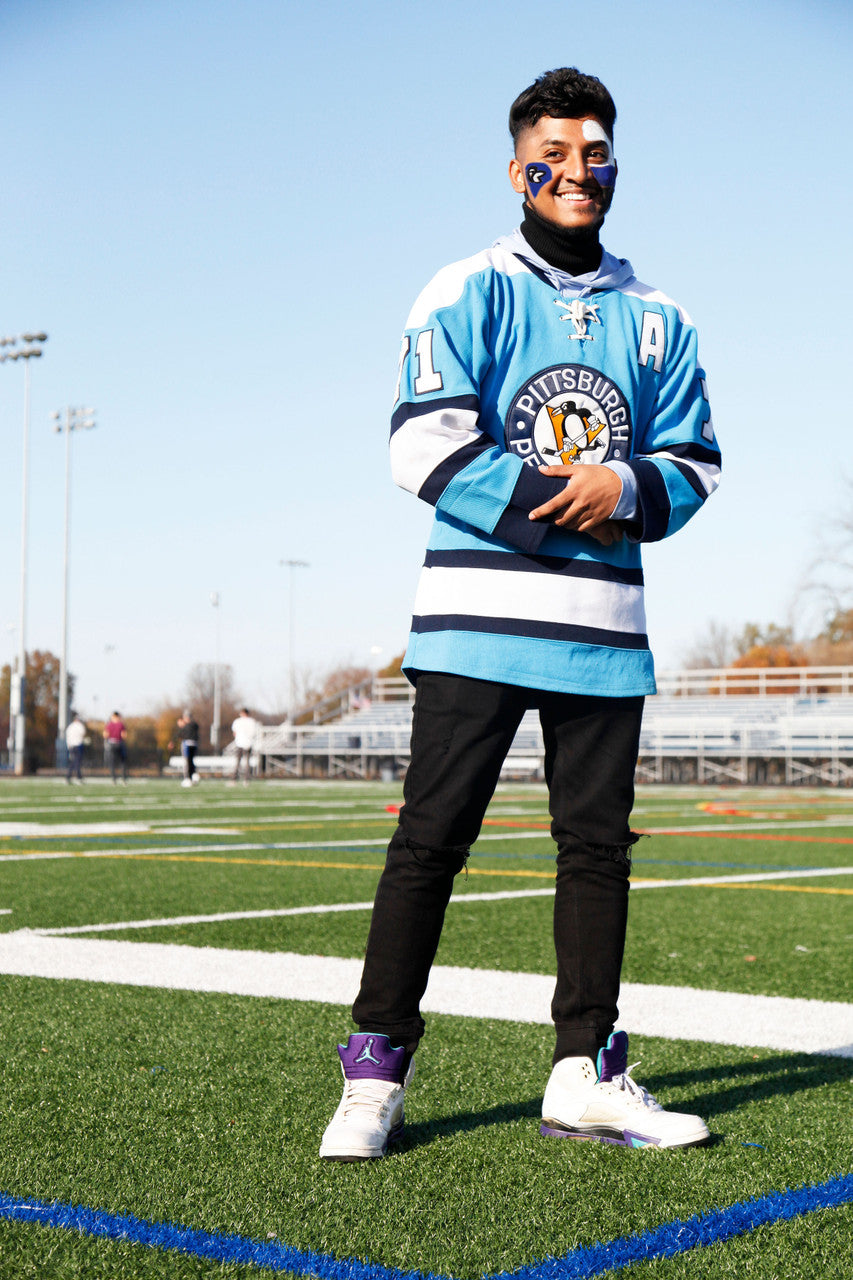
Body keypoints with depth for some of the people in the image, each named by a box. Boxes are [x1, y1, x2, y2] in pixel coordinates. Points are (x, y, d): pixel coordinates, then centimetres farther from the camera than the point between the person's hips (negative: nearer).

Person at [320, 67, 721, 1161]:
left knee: (597, 842, 7)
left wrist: (622, 488, -8)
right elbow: (424, 448, -8)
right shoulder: (469, 293, 3)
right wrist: (555, 503, -14)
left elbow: (693, 463, 14)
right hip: (478, 616, -4)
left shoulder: (655, 318, 16)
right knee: (432, 836, -4)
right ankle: (375, 1075, 3)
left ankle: (585, 1073, 16)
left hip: (606, 623, 4)